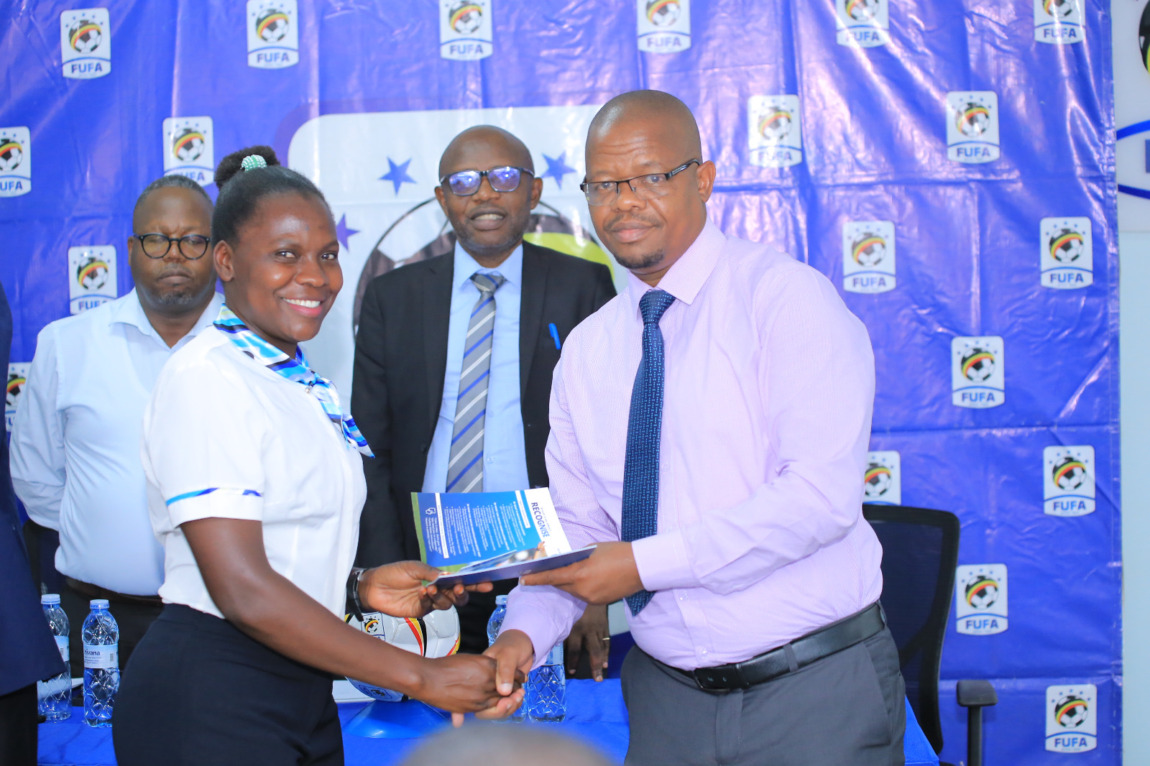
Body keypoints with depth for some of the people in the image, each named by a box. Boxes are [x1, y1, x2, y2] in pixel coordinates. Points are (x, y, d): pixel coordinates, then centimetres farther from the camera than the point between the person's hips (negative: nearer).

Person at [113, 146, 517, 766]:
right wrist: (422, 677, -20)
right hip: (208, 699, -8)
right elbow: (241, 589, -22)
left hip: (301, 692, 8)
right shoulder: (205, 379, -15)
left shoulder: (303, 384, 11)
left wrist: (360, 587, -2)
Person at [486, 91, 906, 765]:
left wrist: (644, 563, -22)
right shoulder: (586, 350, 7)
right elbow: (577, 525, 8)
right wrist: (525, 632, -11)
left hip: (814, 690, -5)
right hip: (668, 694, 5)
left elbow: (821, 494, -22)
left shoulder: (787, 298, -12)